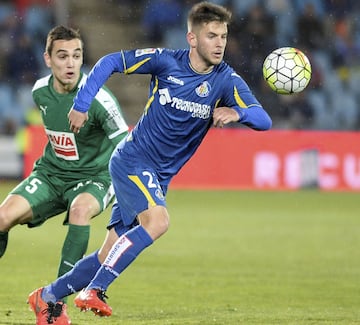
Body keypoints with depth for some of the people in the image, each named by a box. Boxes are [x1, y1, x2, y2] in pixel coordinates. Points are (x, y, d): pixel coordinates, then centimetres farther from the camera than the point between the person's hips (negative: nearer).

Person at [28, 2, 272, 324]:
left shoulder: (227, 80, -7)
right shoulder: (166, 61, -11)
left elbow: (263, 119, -18)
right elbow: (110, 62, -1)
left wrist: (237, 112, -39)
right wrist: (81, 104, -7)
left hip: (159, 176, 4)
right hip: (132, 160, -4)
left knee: (110, 255, 4)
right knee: (158, 220, -31)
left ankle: (48, 297, 22)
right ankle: (94, 291, -25)